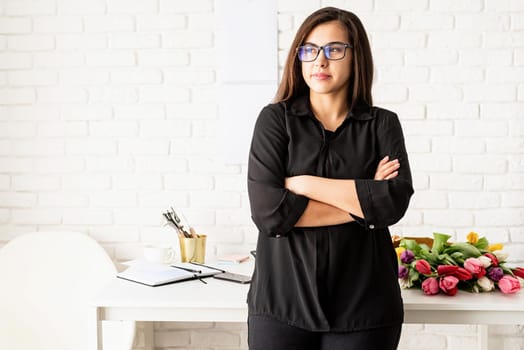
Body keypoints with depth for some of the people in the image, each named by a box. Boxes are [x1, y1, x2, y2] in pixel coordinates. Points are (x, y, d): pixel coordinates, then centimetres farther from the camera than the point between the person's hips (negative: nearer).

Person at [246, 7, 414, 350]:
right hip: (282, 299, 0)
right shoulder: (276, 119, 0)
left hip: (362, 305, 1)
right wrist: (362, 200, -10)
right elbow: (267, 209, -12)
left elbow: (394, 202, -13)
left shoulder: (383, 124, 3)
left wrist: (302, 183, -13)